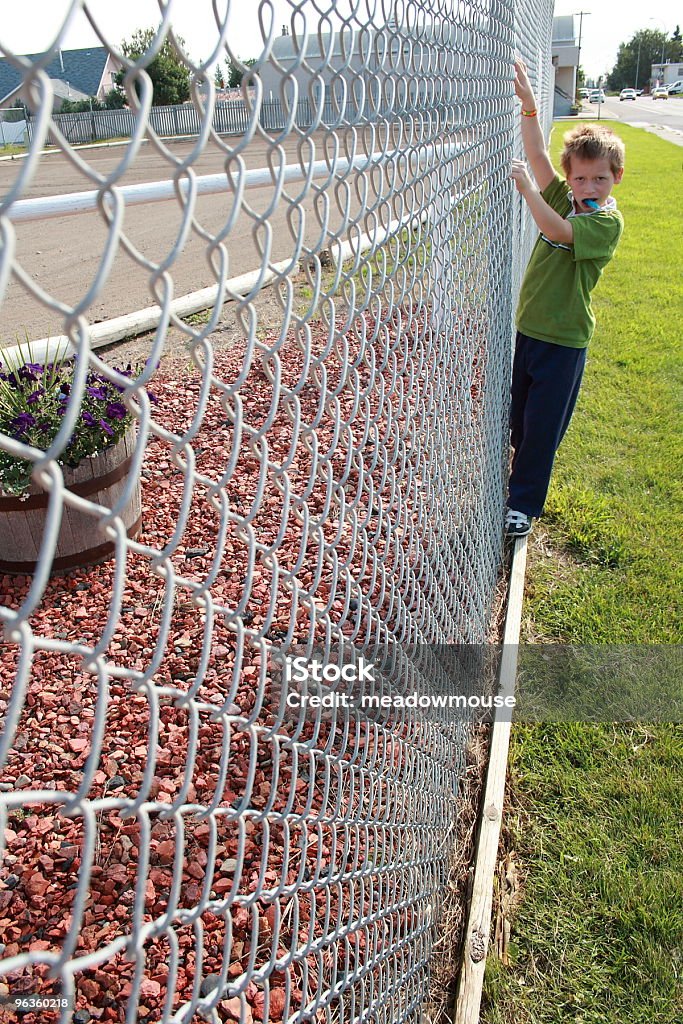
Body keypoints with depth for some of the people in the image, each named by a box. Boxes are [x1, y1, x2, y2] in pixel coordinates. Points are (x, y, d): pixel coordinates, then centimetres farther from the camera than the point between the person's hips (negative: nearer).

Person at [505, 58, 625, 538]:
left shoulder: (609, 221, -11)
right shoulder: (564, 199, 7)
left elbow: (557, 231, -26)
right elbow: (538, 152, -2)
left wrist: (526, 186, -25)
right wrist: (528, 102, -13)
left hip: (563, 338, -6)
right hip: (527, 327, 6)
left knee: (543, 424, 2)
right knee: (517, 419, 15)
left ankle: (524, 504, 14)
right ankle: (523, 482, 35)